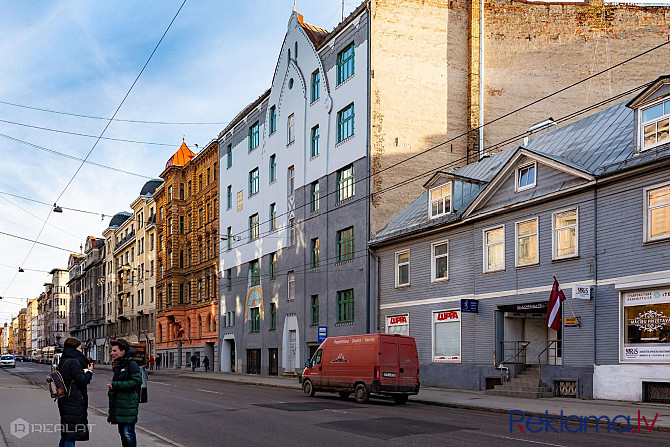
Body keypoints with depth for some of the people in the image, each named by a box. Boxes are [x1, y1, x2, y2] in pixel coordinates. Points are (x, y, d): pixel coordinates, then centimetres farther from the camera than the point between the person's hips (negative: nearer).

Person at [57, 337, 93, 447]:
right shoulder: (74, 362, -17)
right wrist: (89, 371, -2)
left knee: (65, 435, 18)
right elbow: (82, 381, -18)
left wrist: (85, 371, 10)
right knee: (71, 435, -6)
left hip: (65, 401, 10)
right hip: (74, 402, -10)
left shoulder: (63, 362, 12)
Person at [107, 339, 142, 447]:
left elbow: (137, 381, -21)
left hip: (129, 405, -9)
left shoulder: (132, 365, -11)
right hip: (118, 405, 9)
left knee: (128, 432, -10)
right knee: (122, 431, 14)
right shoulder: (117, 366, 16)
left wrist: (115, 385, -19)